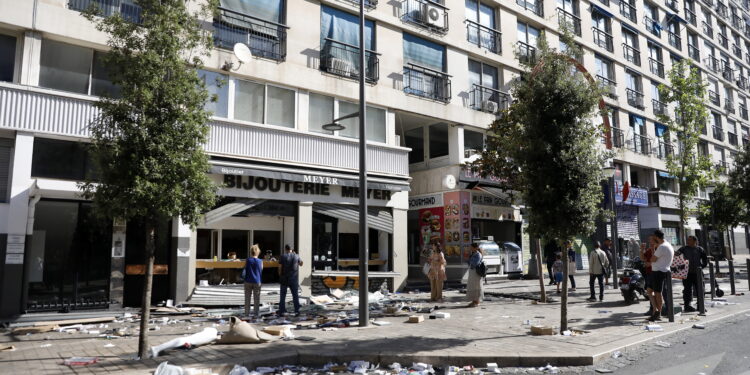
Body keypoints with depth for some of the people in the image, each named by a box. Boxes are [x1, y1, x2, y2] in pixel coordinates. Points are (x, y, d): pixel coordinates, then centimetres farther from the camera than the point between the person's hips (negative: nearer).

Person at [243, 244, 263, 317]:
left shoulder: (248, 260, -5)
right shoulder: (260, 261, -4)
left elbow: (245, 268, 7)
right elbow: (261, 271, 7)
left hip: (248, 281, 0)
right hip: (257, 282, 0)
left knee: (247, 299, 9)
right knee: (256, 299, 6)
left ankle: (247, 314, 10)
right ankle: (256, 314, 6)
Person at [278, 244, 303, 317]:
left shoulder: (282, 257, -5)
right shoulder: (296, 256, 1)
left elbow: (280, 268, -6)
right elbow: (301, 263, 19)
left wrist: (280, 276, 9)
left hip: (284, 279, -1)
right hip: (294, 279, 2)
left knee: (282, 296, 6)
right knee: (295, 295, 7)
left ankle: (282, 311, 6)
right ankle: (297, 311, 3)